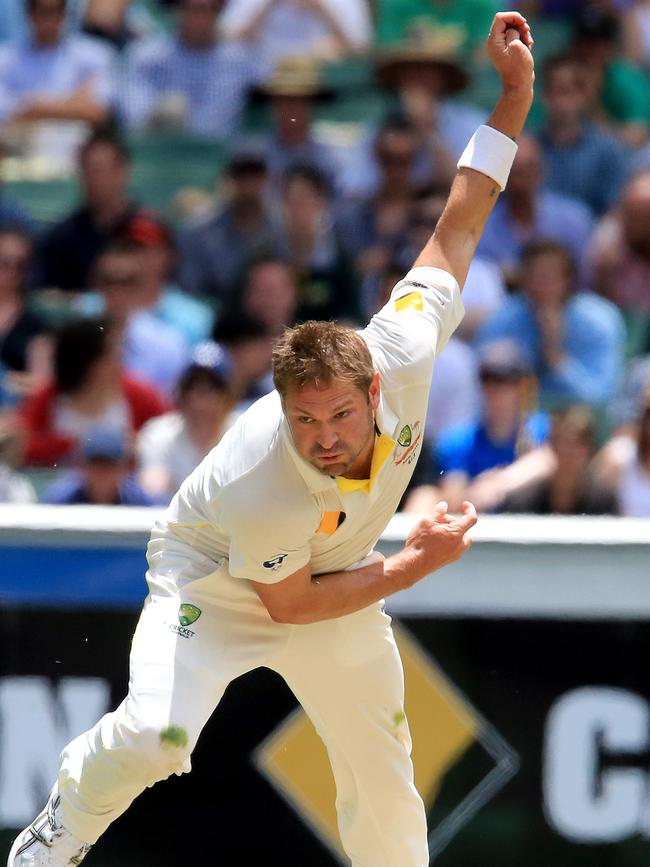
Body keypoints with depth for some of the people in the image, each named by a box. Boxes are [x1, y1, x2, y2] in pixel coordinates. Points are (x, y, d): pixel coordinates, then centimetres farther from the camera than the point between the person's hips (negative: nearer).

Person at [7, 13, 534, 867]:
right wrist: (416, 564, -25)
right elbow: (287, 605, -24)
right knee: (157, 732, -28)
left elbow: (456, 233, -18)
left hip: (337, 574, 5)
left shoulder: (402, 354, -32)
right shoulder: (259, 487, -41)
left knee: (382, 765, 14)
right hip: (217, 577, -5)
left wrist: (514, 96, -20)